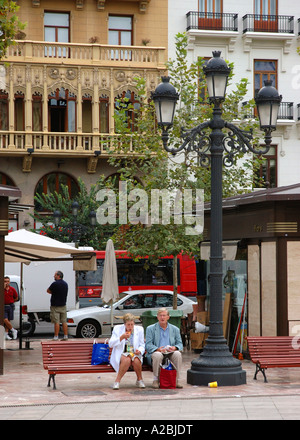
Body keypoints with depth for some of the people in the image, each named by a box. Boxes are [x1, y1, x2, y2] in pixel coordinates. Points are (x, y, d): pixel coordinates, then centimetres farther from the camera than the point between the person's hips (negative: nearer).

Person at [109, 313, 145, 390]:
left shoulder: (139, 329, 6)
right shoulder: (117, 329, 1)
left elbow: (142, 345, 9)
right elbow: (110, 344, -5)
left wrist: (139, 350, -16)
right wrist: (121, 337, -20)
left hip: (135, 354, 2)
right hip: (122, 354, -2)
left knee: (136, 360, -34)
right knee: (127, 360, -37)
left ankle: (139, 380, -9)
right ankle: (117, 381, -27)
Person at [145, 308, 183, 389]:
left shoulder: (175, 329, 16)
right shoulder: (150, 329, 8)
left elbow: (180, 344, 11)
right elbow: (148, 345, -1)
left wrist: (175, 348, -14)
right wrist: (157, 349, -22)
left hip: (170, 354, 2)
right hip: (156, 352, -2)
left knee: (178, 354, -31)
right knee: (158, 355, -37)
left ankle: (176, 380, -22)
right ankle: (156, 380, -22)